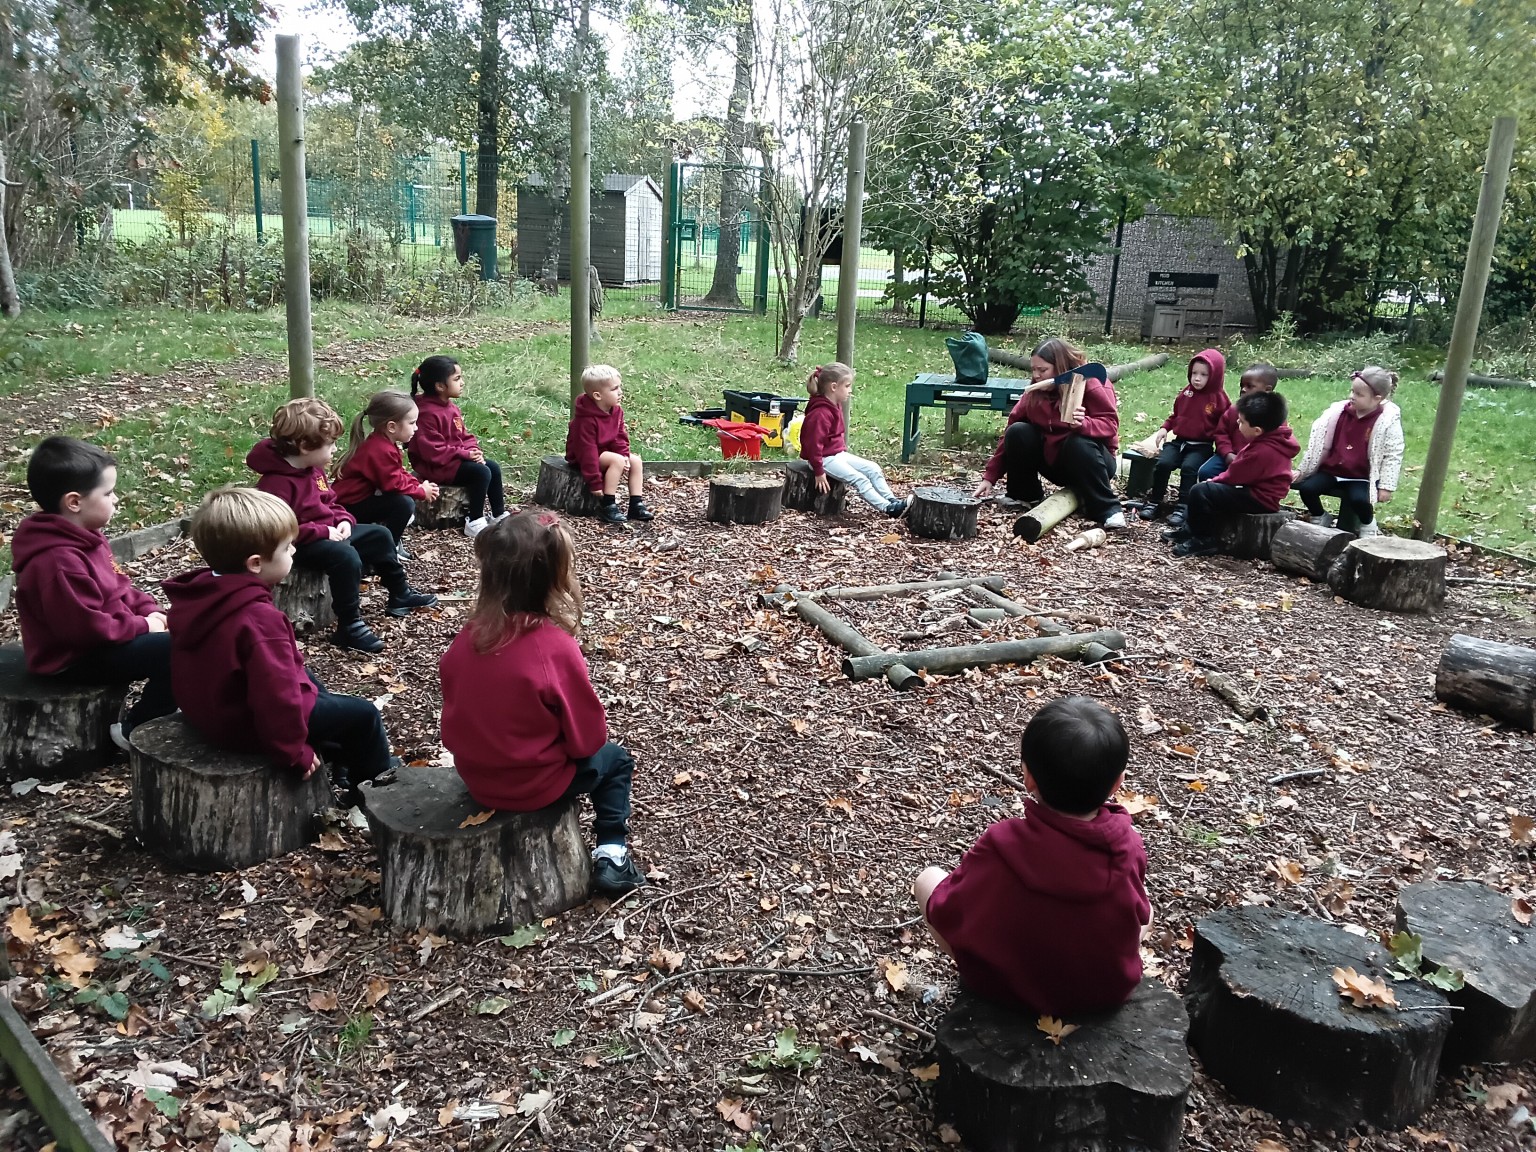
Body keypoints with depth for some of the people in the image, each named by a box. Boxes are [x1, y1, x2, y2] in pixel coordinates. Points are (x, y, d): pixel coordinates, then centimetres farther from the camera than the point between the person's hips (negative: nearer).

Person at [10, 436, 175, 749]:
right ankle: (135, 731, -7)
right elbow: (85, 627, -28)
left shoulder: (83, 537, 6)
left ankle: (162, 706, 16)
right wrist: (141, 626, -19)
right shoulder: (59, 562, -29)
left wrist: (149, 610, -1)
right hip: (76, 659, -11)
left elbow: (118, 586, 15)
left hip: (100, 638, 11)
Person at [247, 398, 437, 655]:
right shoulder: (277, 483, -27)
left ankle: (400, 595, 27)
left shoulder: (313, 468, 5)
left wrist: (343, 520, -3)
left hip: (329, 532, 10)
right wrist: (323, 532, -27)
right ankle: (349, 627, -26)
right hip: (299, 546, -10)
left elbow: (330, 502, 18)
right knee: (346, 556, -34)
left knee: (379, 535, 13)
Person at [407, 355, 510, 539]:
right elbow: (432, 451, -25)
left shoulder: (451, 407, 8)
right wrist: (465, 454, -22)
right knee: (481, 472, -23)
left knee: (494, 467, 2)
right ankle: (474, 522, -13)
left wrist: (473, 451, -8)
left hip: (456, 459, 10)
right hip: (435, 467, -10)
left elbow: (465, 437, 14)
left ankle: (499, 515, 13)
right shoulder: (427, 413, -23)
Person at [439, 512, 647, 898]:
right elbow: (588, 738, -16)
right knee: (614, 758, 23)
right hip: (534, 786, -5)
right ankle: (611, 855, 14)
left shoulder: (466, 639, -12)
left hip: (476, 777, 5)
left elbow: (454, 722, 1)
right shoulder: (557, 647, -26)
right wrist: (592, 739, 6)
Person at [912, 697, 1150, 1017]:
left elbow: (944, 914, -16)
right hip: (1109, 990, 3)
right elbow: (1138, 914, -3)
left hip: (1006, 987, -2)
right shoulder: (1128, 849, -23)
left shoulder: (1000, 847, -31)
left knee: (928, 878, 16)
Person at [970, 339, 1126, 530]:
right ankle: (1025, 495, -2)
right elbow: (1010, 434, -4)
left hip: (1086, 461, -4)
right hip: (1052, 462, 4)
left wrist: (1083, 424, -47)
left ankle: (1108, 508, -27)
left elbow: (1110, 424, -24)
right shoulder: (1034, 392, -3)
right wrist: (990, 477, -9)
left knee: (1079, 442, -37)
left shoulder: (1093, 384, -15)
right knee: (1017, 432, -17)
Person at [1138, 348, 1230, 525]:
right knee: (1162, 463, -20)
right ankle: (1154, 502, -9)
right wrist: (1165, 428, 7)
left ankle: (1183, 508, -25)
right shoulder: (1186, 393, 10)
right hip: (1178, 440, 4)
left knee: (1189, 468, -29)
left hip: (1201, 446, -4)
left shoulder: (1219, 399, -2)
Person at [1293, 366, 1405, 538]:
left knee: (1358, 499, -31)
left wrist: (1386, 486, -13)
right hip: (1331, 470, 4)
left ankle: (1368, 525, 5)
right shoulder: (1338, 411, -2)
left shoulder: (1388, 421, -12)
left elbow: (1392, 456, -9)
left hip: (1361, 478, -4)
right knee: (1306, 488, -19)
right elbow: (1318, 442, 4)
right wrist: (1302, 470, 6)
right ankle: (1319, 519, 12)